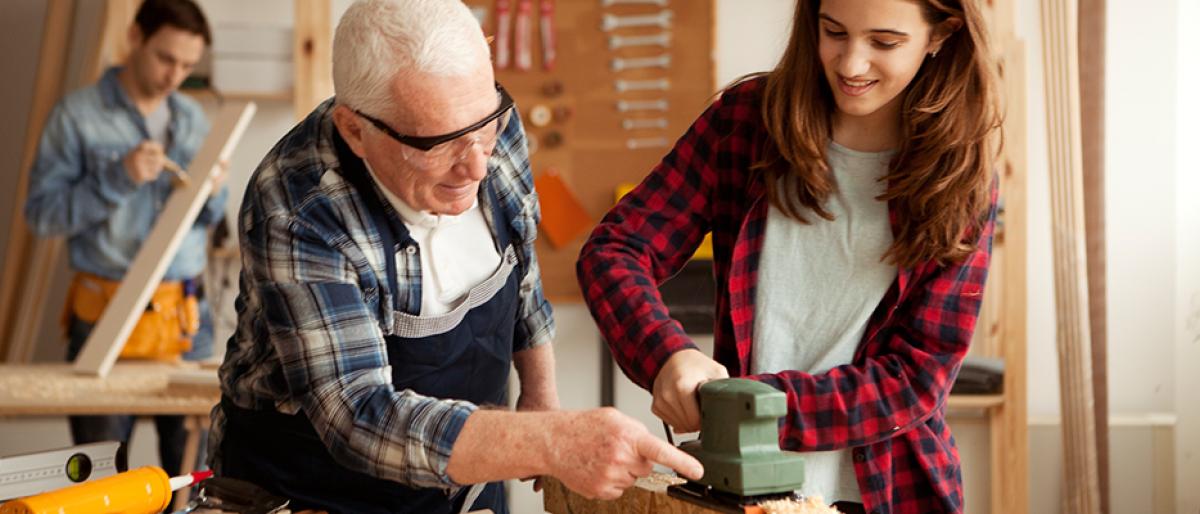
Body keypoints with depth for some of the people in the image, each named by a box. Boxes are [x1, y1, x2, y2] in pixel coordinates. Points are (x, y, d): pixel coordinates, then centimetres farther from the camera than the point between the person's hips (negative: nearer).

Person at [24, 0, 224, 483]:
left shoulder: (193, 118, 12)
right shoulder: (77, 115, -3)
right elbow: (41, 212, -8)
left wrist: (212, 194, -5)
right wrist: (119, 178, -19)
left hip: (187, 315, 4)